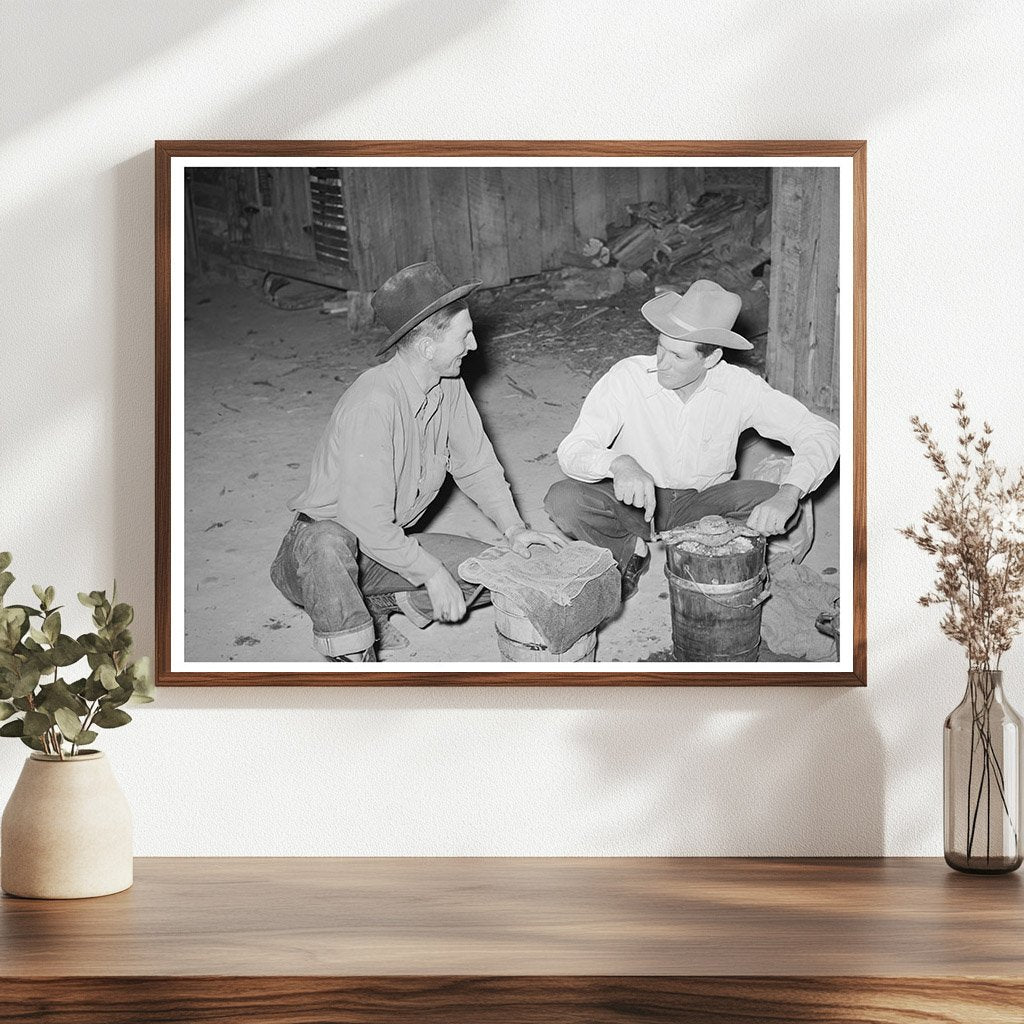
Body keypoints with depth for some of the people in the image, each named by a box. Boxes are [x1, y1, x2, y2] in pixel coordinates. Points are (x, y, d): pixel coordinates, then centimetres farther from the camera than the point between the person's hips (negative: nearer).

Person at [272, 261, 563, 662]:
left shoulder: (449, 387, -5)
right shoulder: (373, 403, -30)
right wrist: (433, 574, -25)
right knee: (326, 543, -42)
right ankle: (354, 657, -22)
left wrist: (514, 528, -5)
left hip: (392, 545, 8)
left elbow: (475, 464, 8)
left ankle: (375, 605, 6)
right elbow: (368, 523, -32)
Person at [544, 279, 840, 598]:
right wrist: (618, 463, -50)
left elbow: (821, 434, -18)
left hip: (701, 501, 1)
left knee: (773, 503, -26)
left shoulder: (739, 387, -18)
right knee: (563, 500, -29)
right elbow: (572, 451, -26)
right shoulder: (627, 377, -22)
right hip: (633, 500, -1)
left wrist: (788, 495, -37)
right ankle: (633, 550, -3)